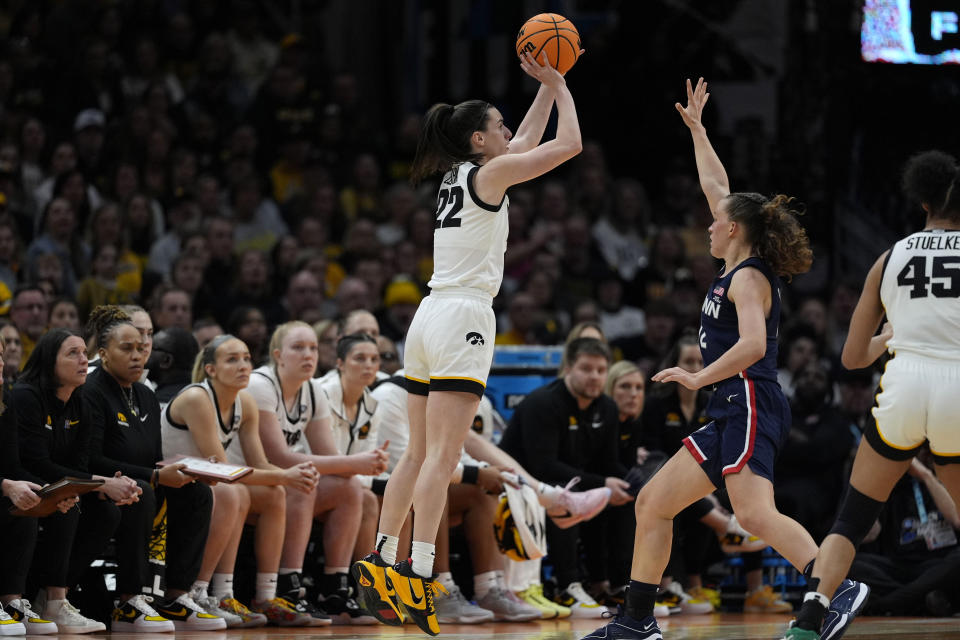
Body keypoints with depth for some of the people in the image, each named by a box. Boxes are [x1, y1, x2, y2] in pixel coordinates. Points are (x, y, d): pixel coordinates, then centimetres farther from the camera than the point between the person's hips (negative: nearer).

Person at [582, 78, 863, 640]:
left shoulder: (748, 278, -8)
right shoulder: (738, 268, 17)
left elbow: (753, 345, -24)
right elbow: (716, 186, 28)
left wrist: (701, 378, -20)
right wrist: (696, 128, 33)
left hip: (751, 406, -10)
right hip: (731, 415, 10)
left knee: (756, 514, -28)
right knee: (653, 504, 10)